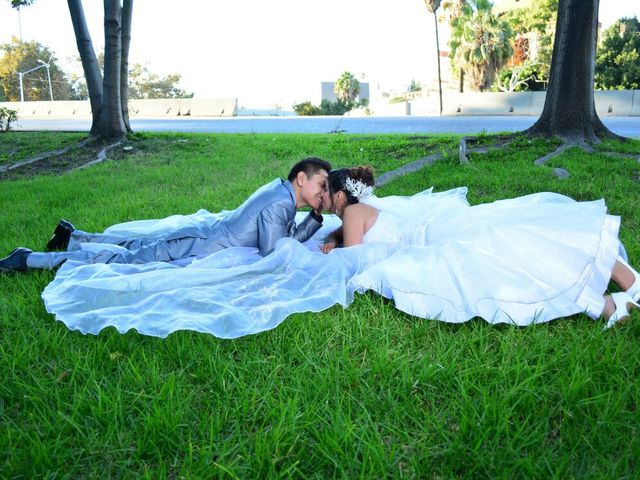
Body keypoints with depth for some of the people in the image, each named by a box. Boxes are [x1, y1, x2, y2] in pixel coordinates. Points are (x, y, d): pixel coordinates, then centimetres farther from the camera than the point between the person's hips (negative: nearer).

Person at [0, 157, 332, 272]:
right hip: (197, 251, -8)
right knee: (124, 260, 1)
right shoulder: (278, 206, -25)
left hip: (205, 231, 8)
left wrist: (316, 217, 0)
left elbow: (289, 239, 11)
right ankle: (28, 260, 10)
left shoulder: (280, 187, 6)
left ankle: (74, 237, 38)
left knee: (137, 247, 25)